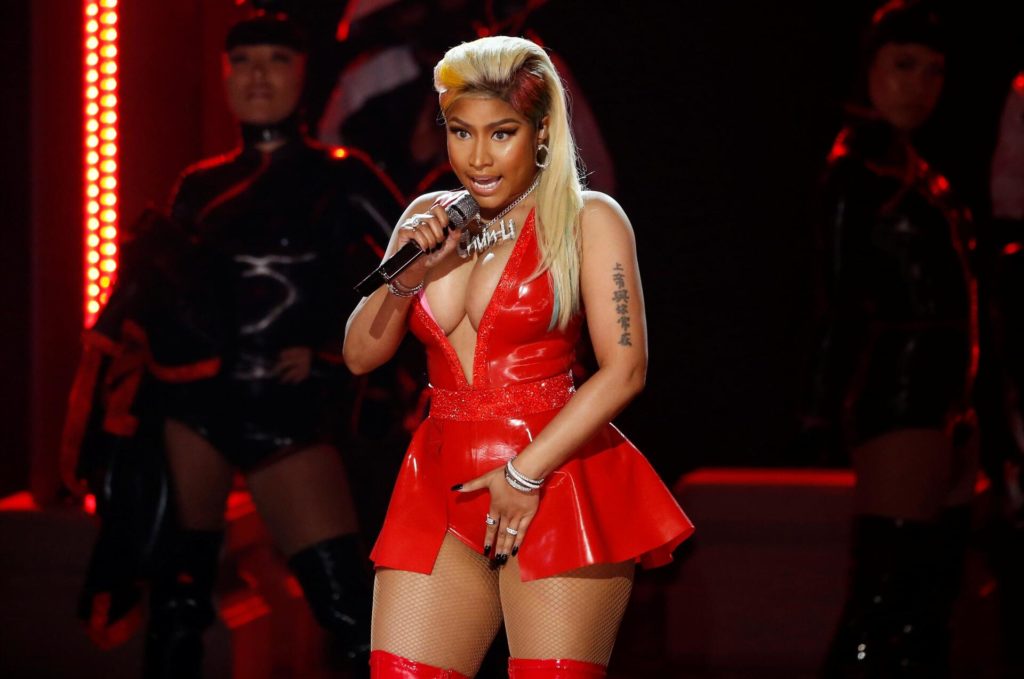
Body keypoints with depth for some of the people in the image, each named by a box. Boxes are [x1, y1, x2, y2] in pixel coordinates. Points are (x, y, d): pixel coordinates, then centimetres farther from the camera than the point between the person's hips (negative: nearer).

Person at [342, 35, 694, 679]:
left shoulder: (587, 218, -1)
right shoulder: (430, 218, 14)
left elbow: (624, 369, -10)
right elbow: (361, 355, 13)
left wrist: (526, 473, -14)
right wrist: (408, 272, -4)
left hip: (553, 486, -5)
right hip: (443, 488, 5)